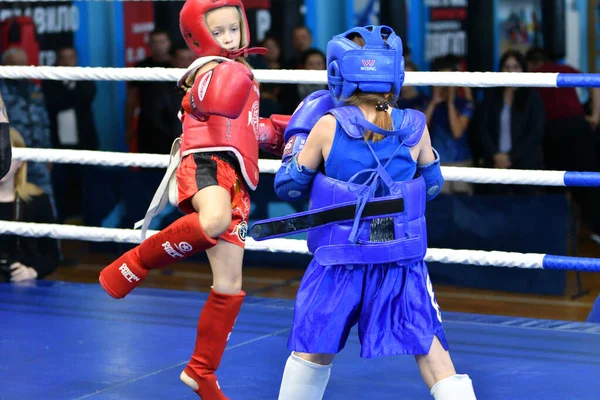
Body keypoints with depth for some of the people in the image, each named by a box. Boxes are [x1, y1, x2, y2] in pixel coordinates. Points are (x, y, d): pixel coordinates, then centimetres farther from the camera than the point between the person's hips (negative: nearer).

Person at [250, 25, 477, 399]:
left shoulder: (328, 126, -9)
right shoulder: (414, 128, -4)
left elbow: (289, 186, 1)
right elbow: (432, 185, 12)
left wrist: (299, 137, 14)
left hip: (340, 262, -1)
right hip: (404, 262, 1)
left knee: (313, 351, 16)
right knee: (431, 352, 4)